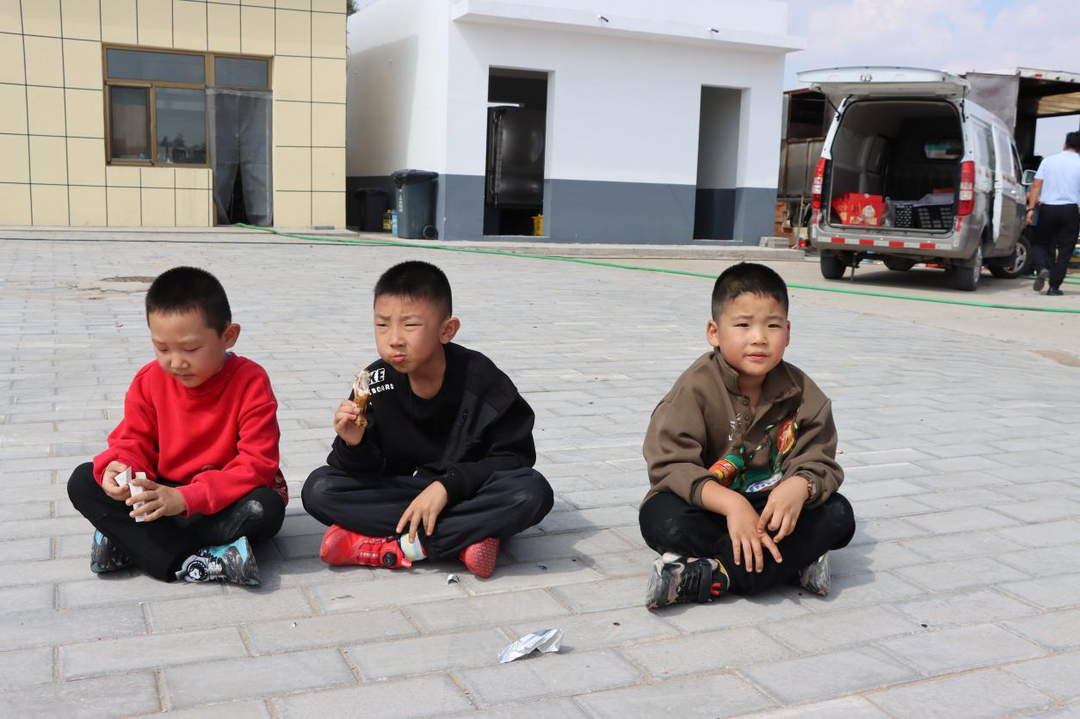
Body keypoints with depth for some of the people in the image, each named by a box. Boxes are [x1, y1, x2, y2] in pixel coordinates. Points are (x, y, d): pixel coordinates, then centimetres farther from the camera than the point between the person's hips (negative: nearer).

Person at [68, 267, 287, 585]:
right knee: (83, 482, -13)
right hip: (166, 494, 4)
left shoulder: (250, 382, -19)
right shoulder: (149, 381, -5)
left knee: (265, 508, -36)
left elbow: (257, 464, -23)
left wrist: (186, 498, -33)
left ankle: (126, 542, -24)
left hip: (226, 500, -4)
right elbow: (134, 442, 2)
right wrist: (116, 467, -24)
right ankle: (191, 563, -29)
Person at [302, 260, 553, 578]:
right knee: (318, 488, -20)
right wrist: (353, 445, -29)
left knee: (532, 492, -31)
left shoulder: (480, 380, -16)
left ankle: (403, 546, -23)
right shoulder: (375, 382, -11)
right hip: (400, 492, 3)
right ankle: (467, 536, -22)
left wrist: (448, 486, -23)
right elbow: (365, 471, -5)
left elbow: (515, 455, -12)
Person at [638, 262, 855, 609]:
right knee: (661, 517, -33)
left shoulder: (802, 395, -4)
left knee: (838, 515, -21)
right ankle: (795, 562, -25)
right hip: (710, 508, -3)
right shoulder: (697, 388, -15)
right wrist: (730, 503, -36)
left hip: (773, 510, 4)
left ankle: (716, 574, -31)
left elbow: (819, 462, -6)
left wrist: (799, 486, -32)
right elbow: (671, 463, -22)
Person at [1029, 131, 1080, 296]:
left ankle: (1041, 268, -13)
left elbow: (1036, 185, -2)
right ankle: (1054, 286, 5)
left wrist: (1031, 208, 0)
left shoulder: (1048, 161, 3)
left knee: (1040, 243, 15)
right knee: (1064, 250, 7)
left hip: (1047, 208, 1)